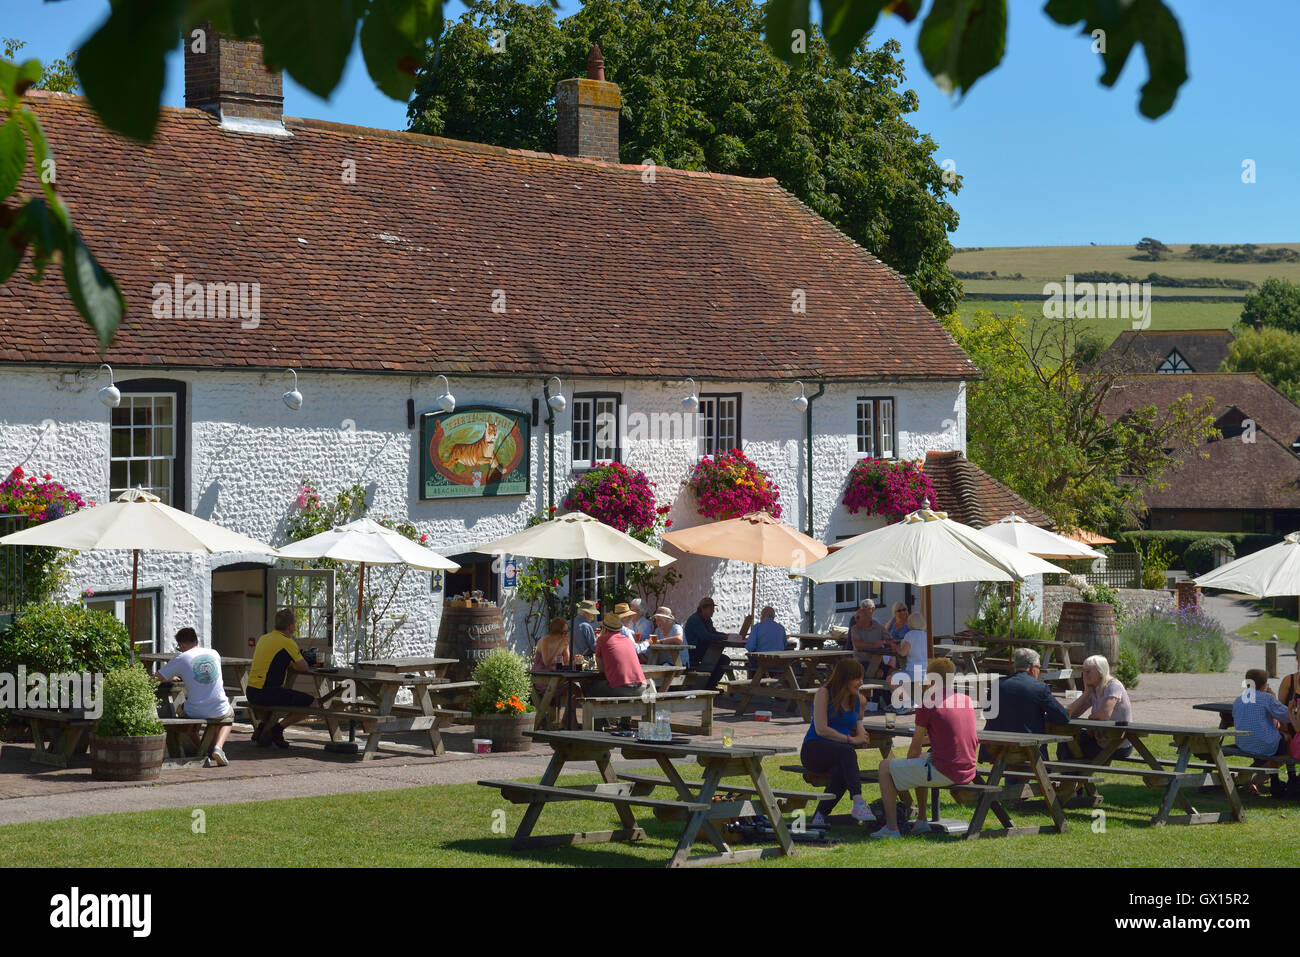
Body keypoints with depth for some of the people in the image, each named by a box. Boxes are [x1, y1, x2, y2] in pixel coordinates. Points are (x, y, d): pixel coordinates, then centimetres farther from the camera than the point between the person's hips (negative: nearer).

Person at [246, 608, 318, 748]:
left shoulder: (263, 638, 15)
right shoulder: (287, 643, -10)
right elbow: (304, 668, -3)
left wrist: (287, 664, 19)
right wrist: (293, 665, 18)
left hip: (251, 692, 9)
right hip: (267, 693, -9)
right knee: (311, 704, -4)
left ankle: (263, 728, 18)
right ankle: (277, 729, -6)